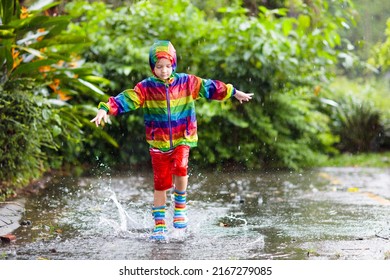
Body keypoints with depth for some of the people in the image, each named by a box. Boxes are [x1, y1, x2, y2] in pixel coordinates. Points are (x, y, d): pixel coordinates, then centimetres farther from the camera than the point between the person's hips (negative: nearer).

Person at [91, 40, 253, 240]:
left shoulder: (187, 83, 1)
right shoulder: (145, 88, -4)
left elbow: (209, 87, 10)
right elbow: (126, 99, -14)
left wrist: (234, 93, 15)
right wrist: (105, 109, -29)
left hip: (182, 139, 0)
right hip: (158, 143, 0)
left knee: (180, 168, -27)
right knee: (160, 184, 2)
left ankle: (180, 207, -3)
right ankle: (159, 225, 15)